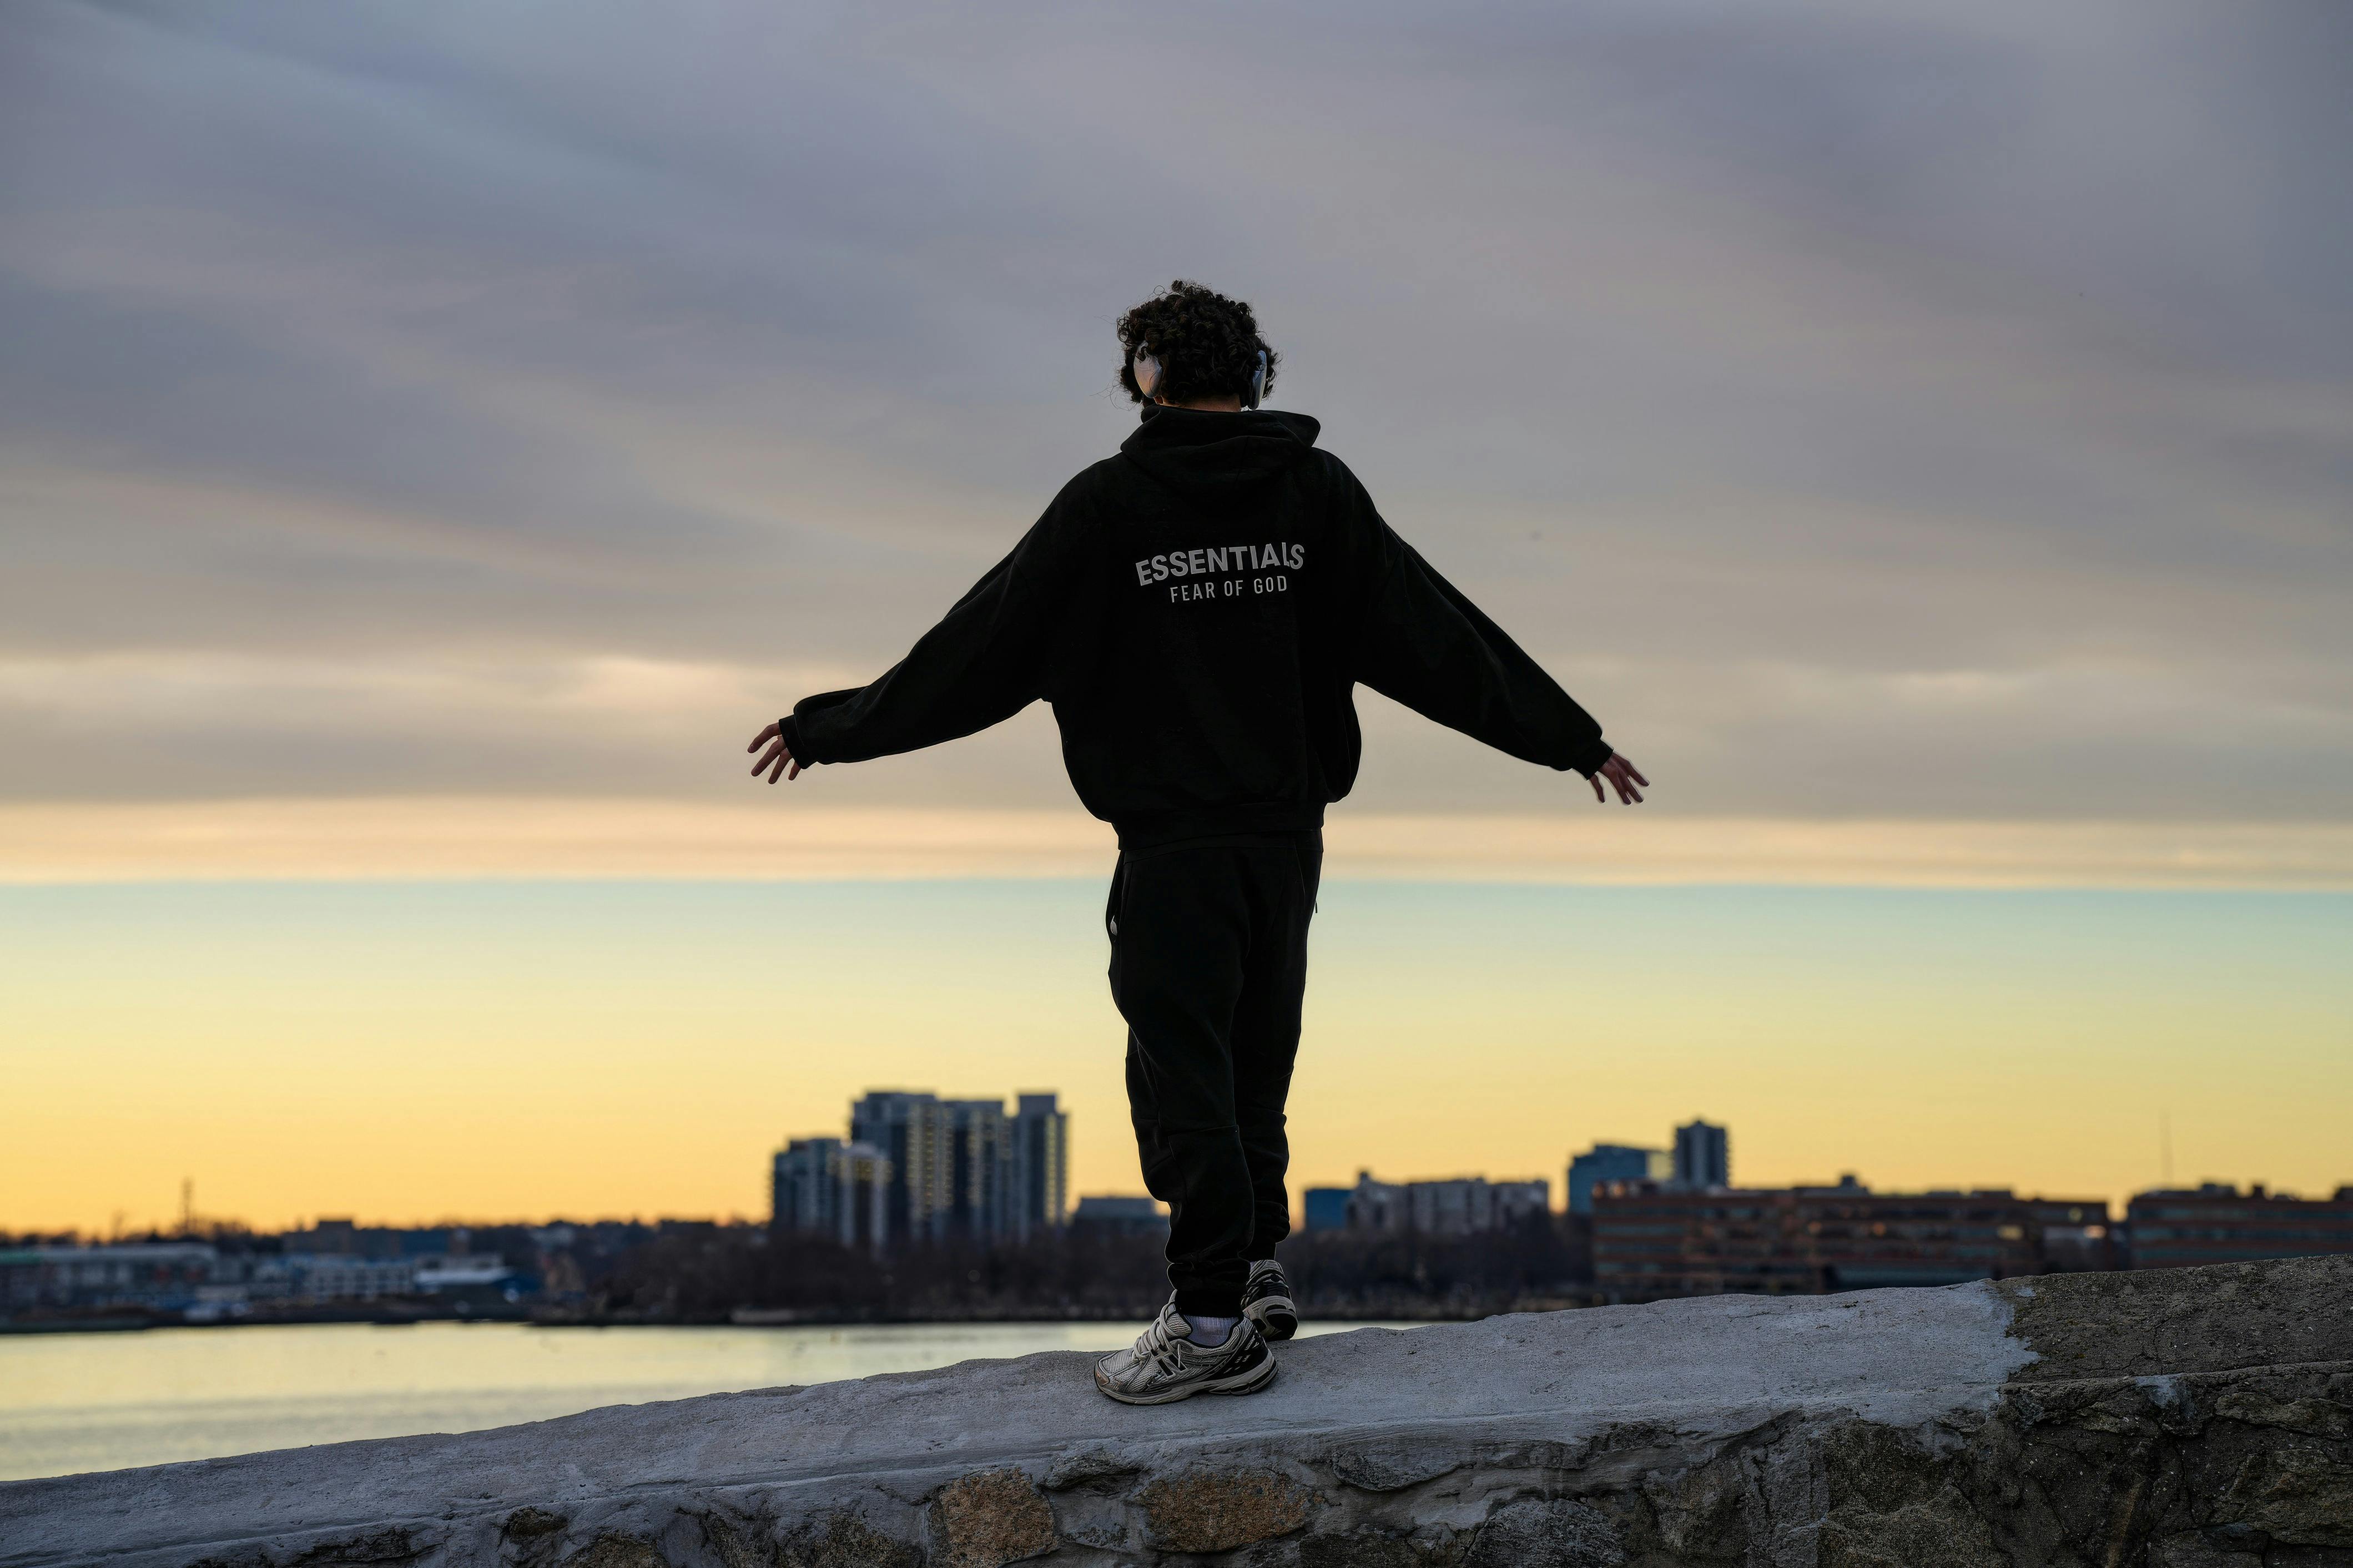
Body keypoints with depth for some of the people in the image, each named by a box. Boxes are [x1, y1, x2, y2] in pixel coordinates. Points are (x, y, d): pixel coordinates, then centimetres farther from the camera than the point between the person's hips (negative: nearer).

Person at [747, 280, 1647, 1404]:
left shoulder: (1109, 504, -6)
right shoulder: (1318, 492, 4)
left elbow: (981, 648, -4)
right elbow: (1438, 637, 7)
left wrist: (832, 730, 6)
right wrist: (1571, 737, 15)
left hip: (1172, 844, -5)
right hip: (1289, 836, 5)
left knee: (1182, 1070, -3)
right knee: (1251, 1063, 17)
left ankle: (1216, 1319, -6)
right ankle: (1254, 1266, 22)